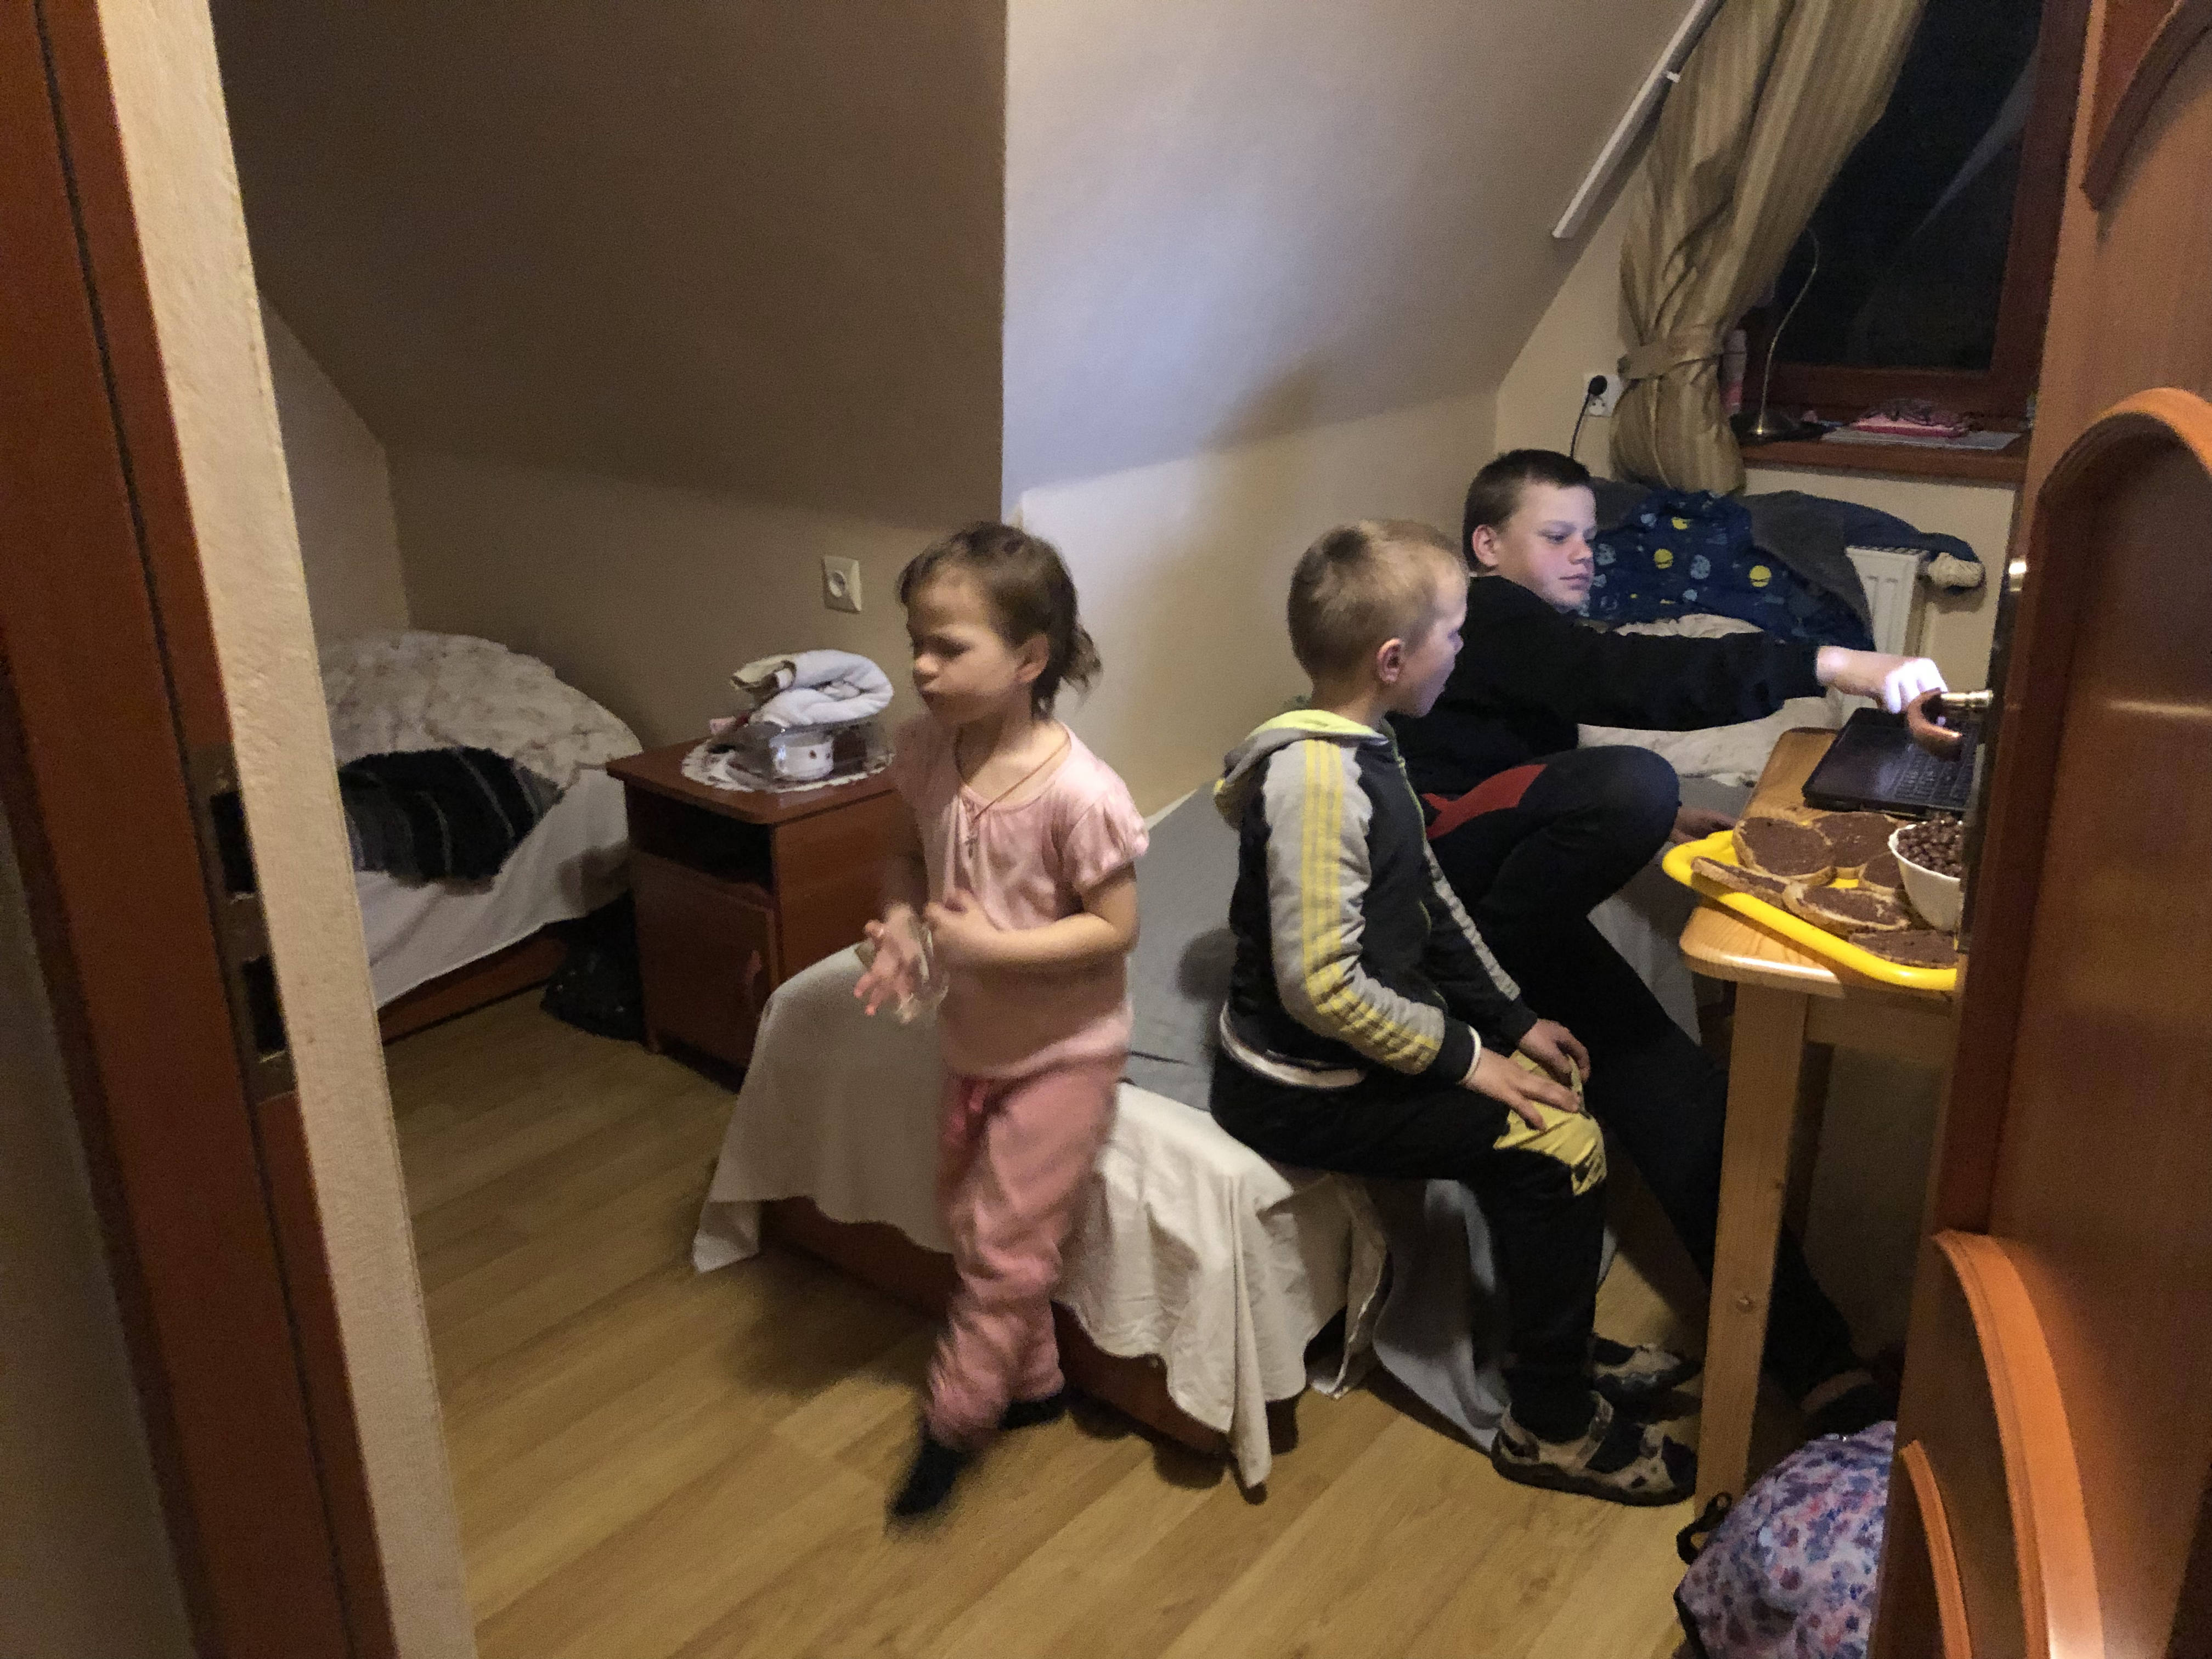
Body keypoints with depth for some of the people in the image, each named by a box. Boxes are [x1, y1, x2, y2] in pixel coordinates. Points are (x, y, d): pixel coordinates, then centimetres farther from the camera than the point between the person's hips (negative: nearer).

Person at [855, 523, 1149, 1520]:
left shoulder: (1079, 792, -29)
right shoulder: (926, 754, -10)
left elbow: (1115, 926, -21)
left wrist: (992, 946, -28)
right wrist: (898, 922, -12)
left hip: (1063, 1049, -7)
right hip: (972, 1039, 7)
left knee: (1005, 1245, 4)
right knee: (972, 1225, 21)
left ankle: (952, 1420, 26)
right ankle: (1033, 1383, 43)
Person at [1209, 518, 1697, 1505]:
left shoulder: (1360, 750, 4)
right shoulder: (1318, 777, -27)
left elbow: (1428, 900, 15)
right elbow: (1321, 985, -29)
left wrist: (1511, 1020, 10)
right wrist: (1465, 1055, -19)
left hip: (1360, 1049, 10)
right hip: (1304, 1090, -10)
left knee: (1552, 1078, 15)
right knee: (1560, 1145, -13)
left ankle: (1557, 1346, 30)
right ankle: (1551, 1425, 6)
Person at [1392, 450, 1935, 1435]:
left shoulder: (1522, 633, 24)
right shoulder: (1489, 617, -6)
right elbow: (1631, 680, -24)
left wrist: (1658, 820, 16)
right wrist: (1829, 668, -29)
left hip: (1504, 904, 9)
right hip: (1424, 874, -9)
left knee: (1662, 1075, -12)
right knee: (1632, 785, -32)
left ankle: (1816, 1366, -17)